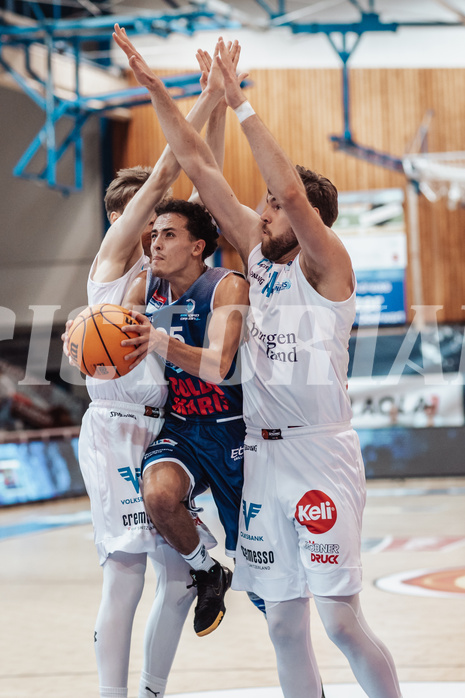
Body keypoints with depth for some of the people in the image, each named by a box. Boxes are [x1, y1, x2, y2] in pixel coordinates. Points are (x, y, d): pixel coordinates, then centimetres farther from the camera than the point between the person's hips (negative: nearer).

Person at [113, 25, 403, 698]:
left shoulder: (327, 264, -6)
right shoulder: (260, 255, 12)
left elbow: (294, 190, -24)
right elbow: (200, 169, 12)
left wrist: (241, 104, -20)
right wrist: (157, 91, 10)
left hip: (321, 452, -7)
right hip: (263, 455, 7)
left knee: (341, 619, -7)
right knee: (284, 624, 8)